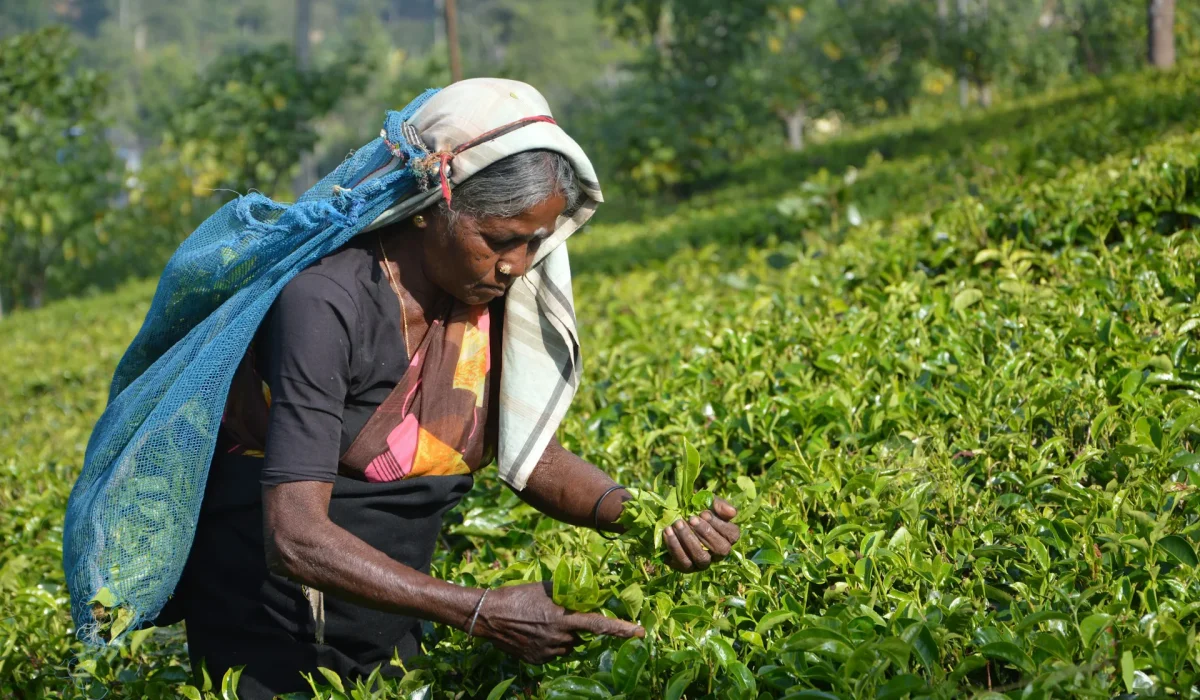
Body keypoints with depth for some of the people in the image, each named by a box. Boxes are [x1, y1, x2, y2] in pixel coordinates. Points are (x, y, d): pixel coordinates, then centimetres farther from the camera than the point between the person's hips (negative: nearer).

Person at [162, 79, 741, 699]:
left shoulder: (488, 297, -8)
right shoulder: (327, 303, -28)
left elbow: (527, 453, 0)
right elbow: (296, 537, -32)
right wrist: (481, 616, -36)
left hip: (387, 632, 6)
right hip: (269, 639, -6)